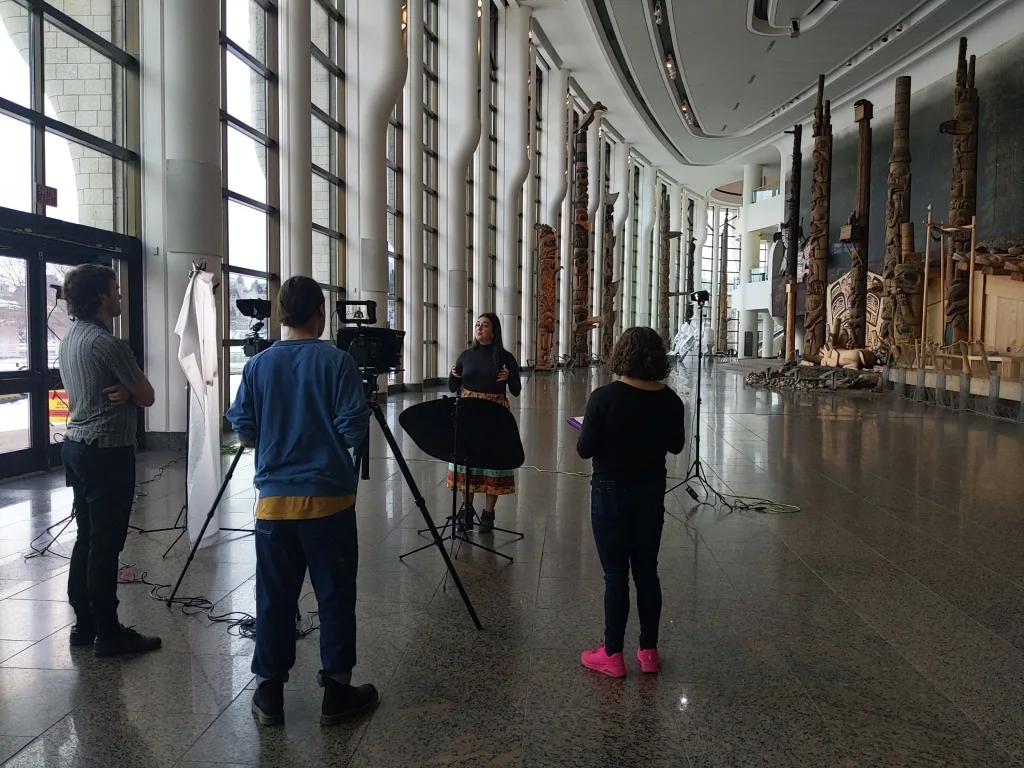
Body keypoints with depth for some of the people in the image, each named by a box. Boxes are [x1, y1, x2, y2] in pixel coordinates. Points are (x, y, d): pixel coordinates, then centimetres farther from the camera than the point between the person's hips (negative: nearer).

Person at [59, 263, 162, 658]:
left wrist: (123, 391, -3)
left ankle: (84, 625, 22)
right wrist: (128, 391, 8)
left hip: (77, 446, 9)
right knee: (105, 544, -3)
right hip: (107, 452, -9)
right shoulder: (107, 343, -18)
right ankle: (108, 633, 5)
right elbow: (147, 396, -12)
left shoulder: (70, 337, 11)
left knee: (86, 539, 14)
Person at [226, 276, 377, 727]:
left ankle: (269, 693, 21)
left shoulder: (257, 365, 1)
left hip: (275, 498, 3)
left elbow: (243, 432, 4)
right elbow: (355, 431, -11)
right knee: (335, 596, 8)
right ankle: (337, 692, 17)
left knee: (274, 598, 12)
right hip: (330, 499, -3)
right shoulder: (338, 362, -8)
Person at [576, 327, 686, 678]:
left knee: (616, 575, 5)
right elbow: (676, 445, 8)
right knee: (647, 571, 14)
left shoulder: (604, 397, -18)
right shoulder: (670, 400, -5)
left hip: (611, 493, -4)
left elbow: (585, 450, -15)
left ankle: (612, 655, 14)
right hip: (651, 493, 4)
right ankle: (649, 651, 24)